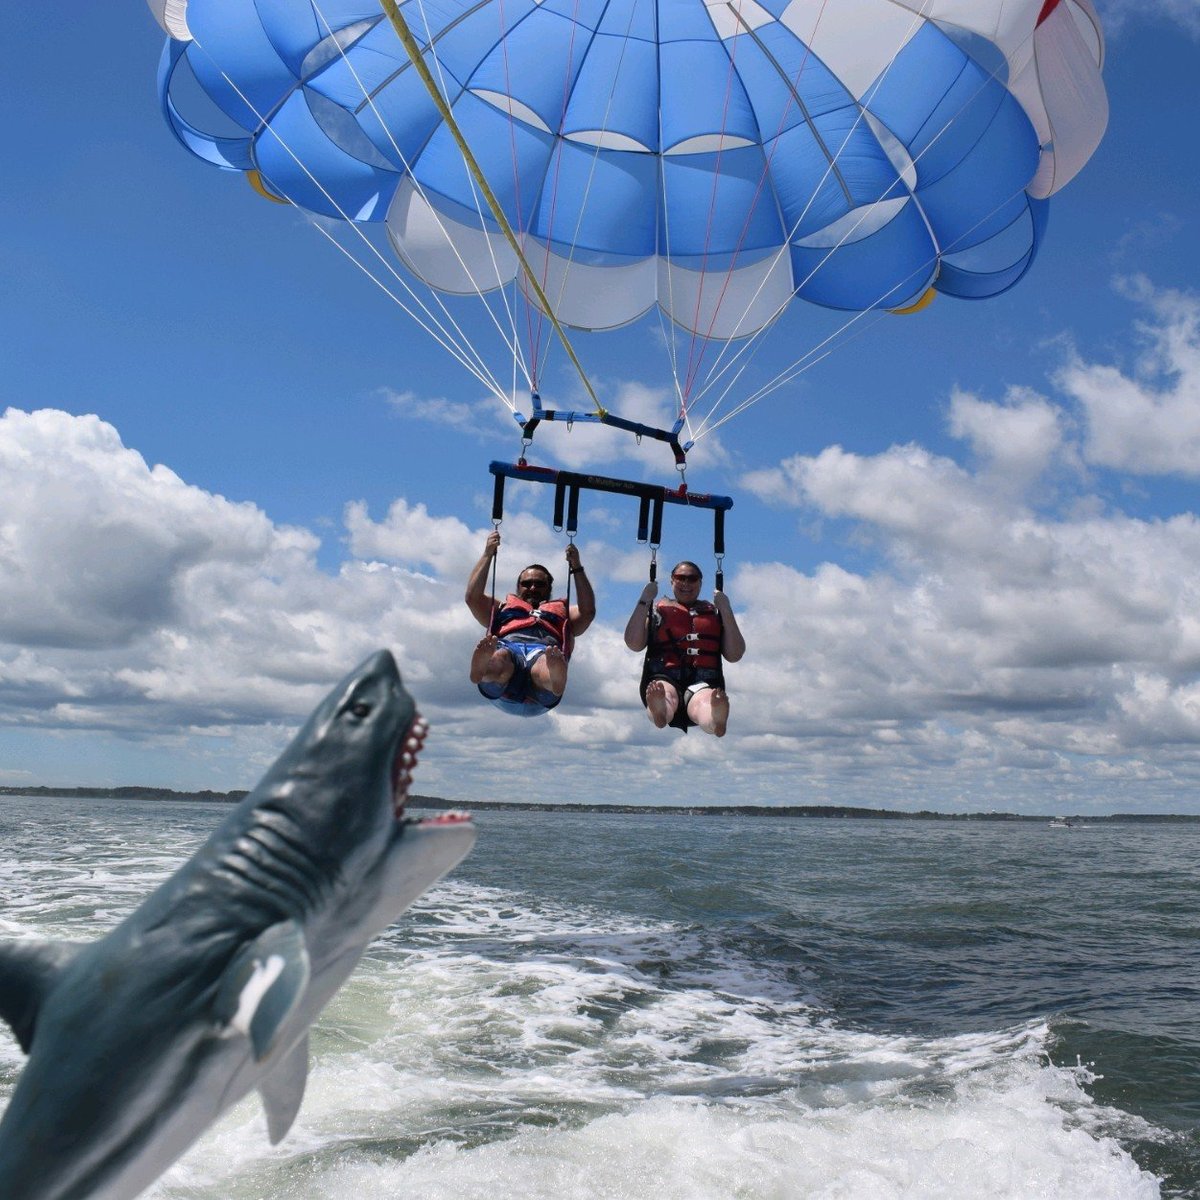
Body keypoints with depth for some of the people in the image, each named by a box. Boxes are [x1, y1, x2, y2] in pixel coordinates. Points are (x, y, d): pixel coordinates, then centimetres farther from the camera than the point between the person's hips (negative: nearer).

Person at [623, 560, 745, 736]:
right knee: (665, 694, -39)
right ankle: (659, 711, -73)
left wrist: (726, 610, 7)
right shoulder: (657, 609, 25)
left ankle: (715, 720, -73)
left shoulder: (713, 612, 26)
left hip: (703, 682, 0)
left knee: (706, 702, -39)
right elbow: (634, 644, 9)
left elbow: (734, 655, 14)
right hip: (664, 678, 0)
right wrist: (644, 601, 5)